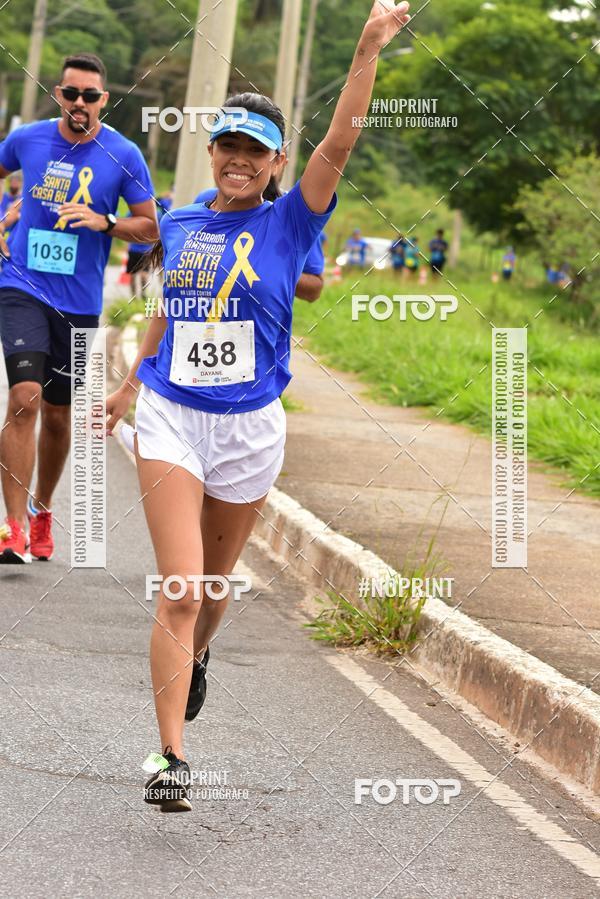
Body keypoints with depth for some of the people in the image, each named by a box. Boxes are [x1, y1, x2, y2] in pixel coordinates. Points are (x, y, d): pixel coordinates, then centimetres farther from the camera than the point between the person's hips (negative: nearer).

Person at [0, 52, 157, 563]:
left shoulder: (123, 155, -4)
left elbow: (150, 228, 1)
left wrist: (104, 222, -16)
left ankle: (42, 512, 35)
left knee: (58, 415, 12)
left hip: (79, 301, 1)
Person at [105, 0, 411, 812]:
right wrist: (132, 383, 30)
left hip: (249, 428, 0)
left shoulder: (289, 224, -4)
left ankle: (194, 658, 51)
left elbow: (339, 146, -18)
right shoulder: (180, 223, 5)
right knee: (179, 588, -11)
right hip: (170, 417, 0)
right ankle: (172, 758, -12)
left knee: (214, 581, 17)